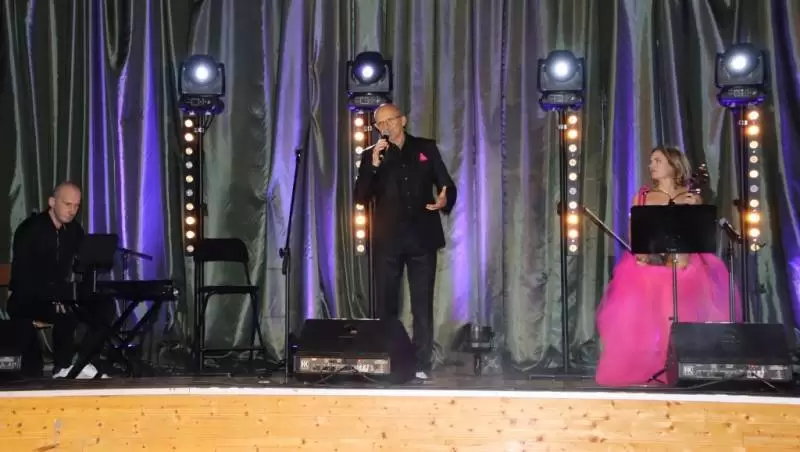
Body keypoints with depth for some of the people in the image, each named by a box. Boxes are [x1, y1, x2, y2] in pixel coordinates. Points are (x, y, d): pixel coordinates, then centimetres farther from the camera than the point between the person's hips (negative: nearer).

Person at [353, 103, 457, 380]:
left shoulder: (426, 148, 8)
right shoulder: (372, 155, 7)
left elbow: (447, 185, 6)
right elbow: (360, 198, -4)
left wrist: (445, 200, -17)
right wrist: (374, 165, -16)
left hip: (422, 238, 0)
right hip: (388, 240, 1)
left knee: (422, 305, -1)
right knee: (386, 306, 4)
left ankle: (421, 366, 2)